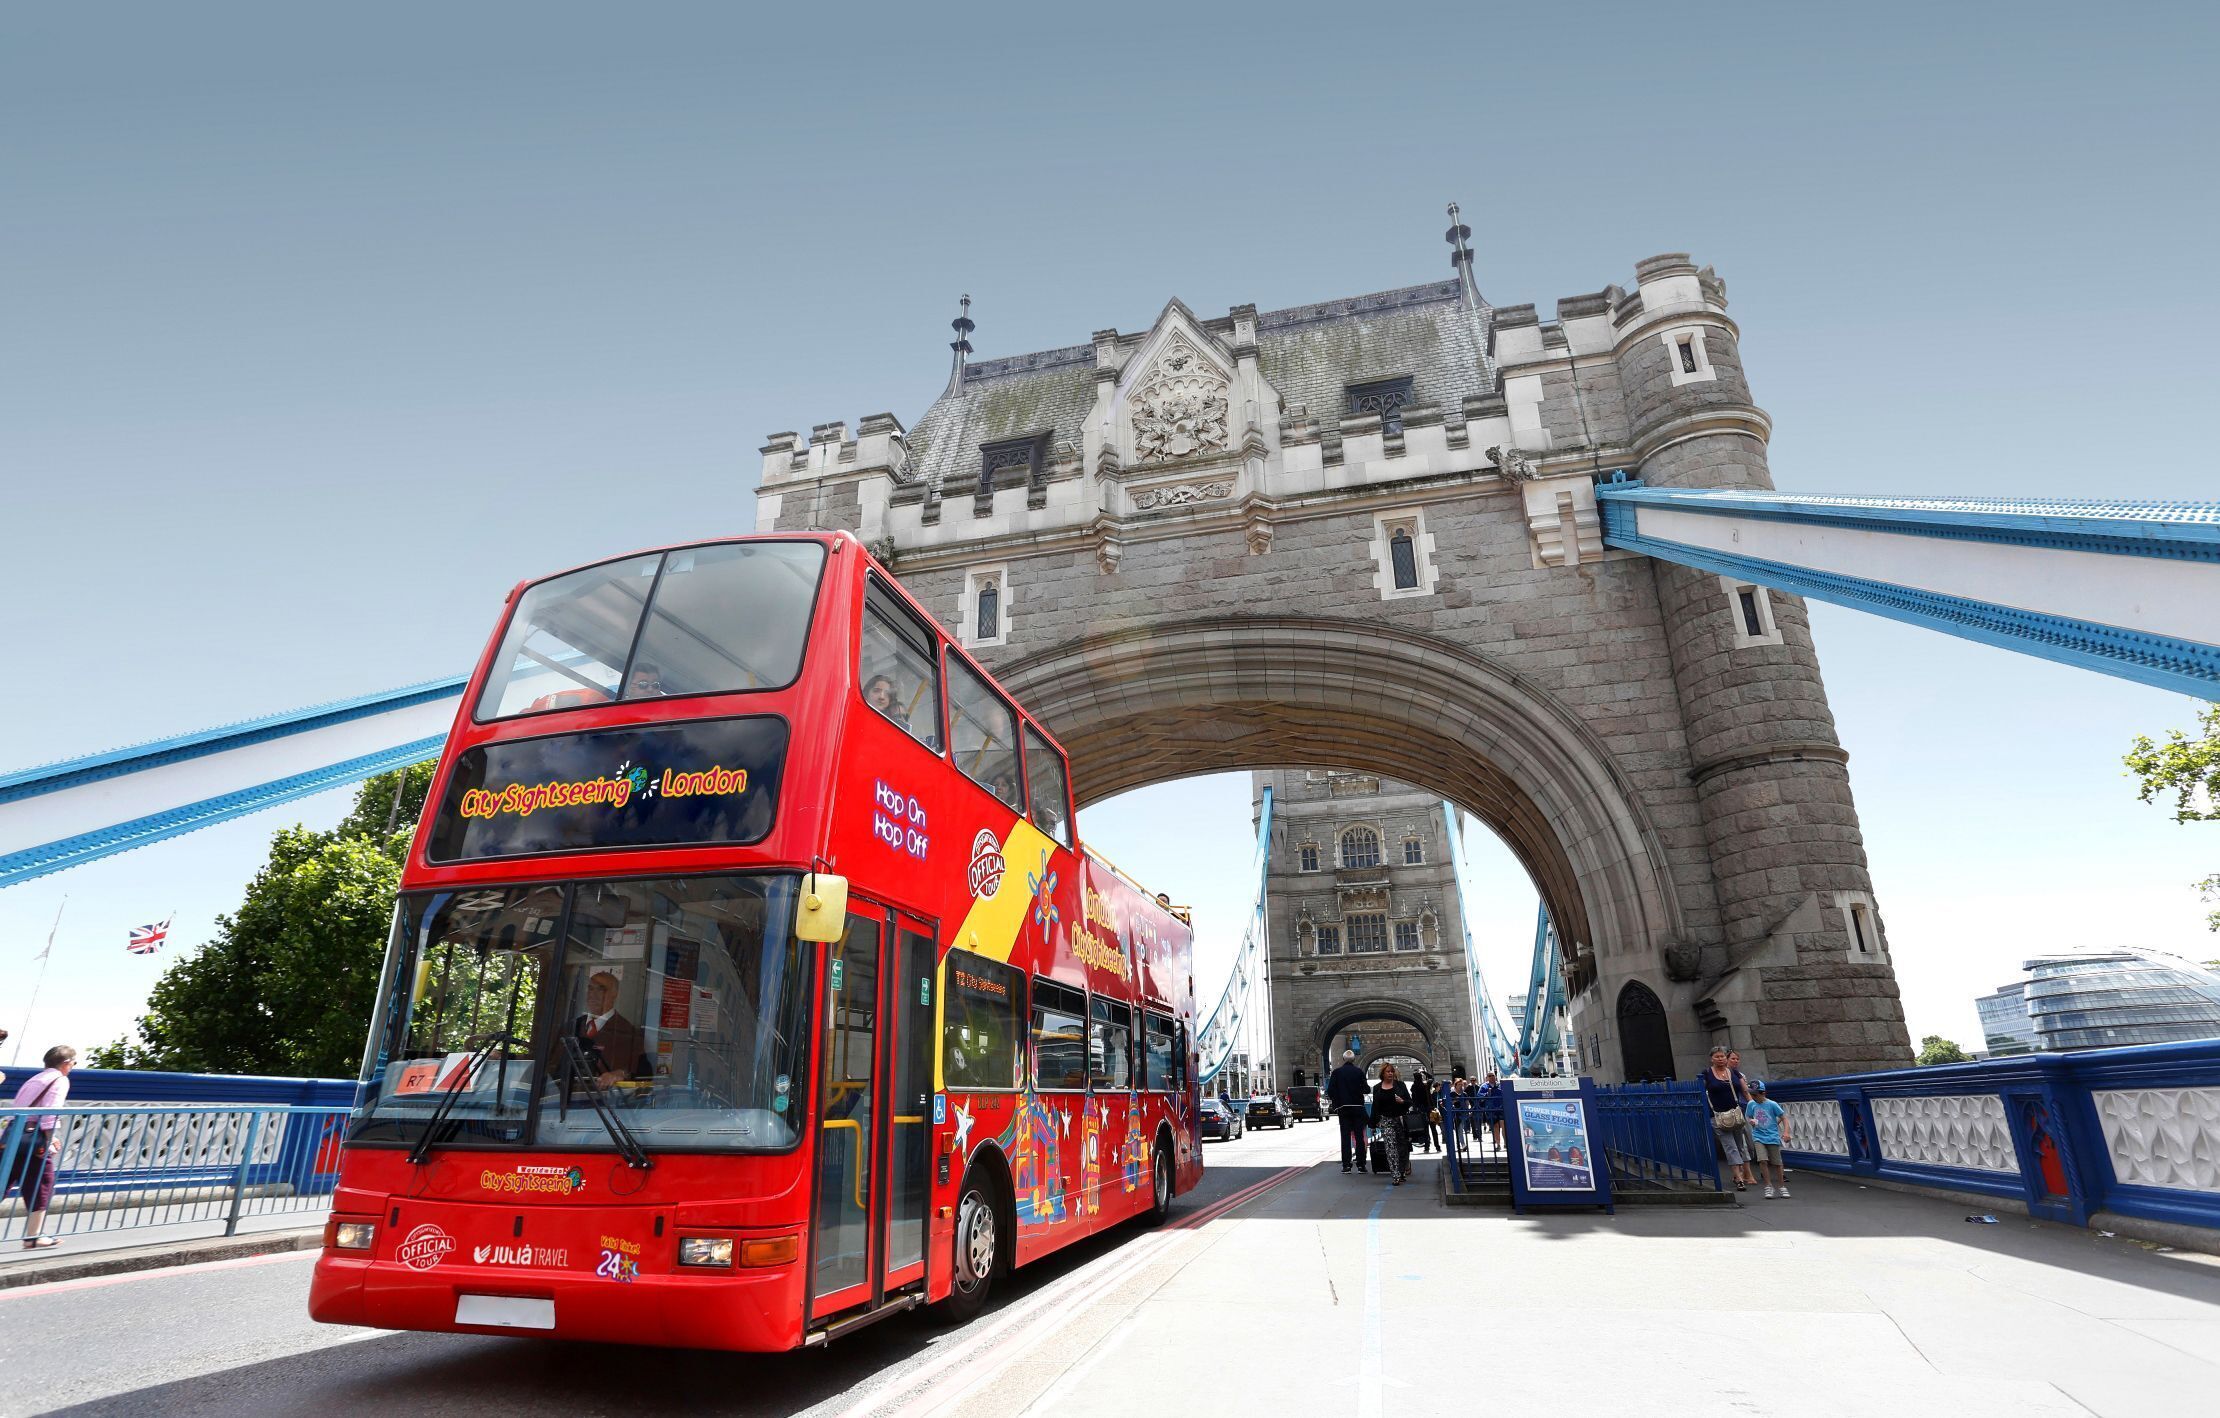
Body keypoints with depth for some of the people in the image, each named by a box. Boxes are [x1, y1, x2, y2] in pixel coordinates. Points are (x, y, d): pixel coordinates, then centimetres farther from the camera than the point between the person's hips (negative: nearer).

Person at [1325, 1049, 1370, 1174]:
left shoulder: (1336, 1072, -3)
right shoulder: (1359, 1072, -4)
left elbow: (1330, 1091, -5)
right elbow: (1365, 1089, -6)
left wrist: (1336, 1105, 6)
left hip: (1343, 1108, 0)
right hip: (1358, 1107, 0)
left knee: (1345, 1136, 4)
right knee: (1359, 1136, 5)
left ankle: (1346, 1165, 1)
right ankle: (1361, 1165, 4)